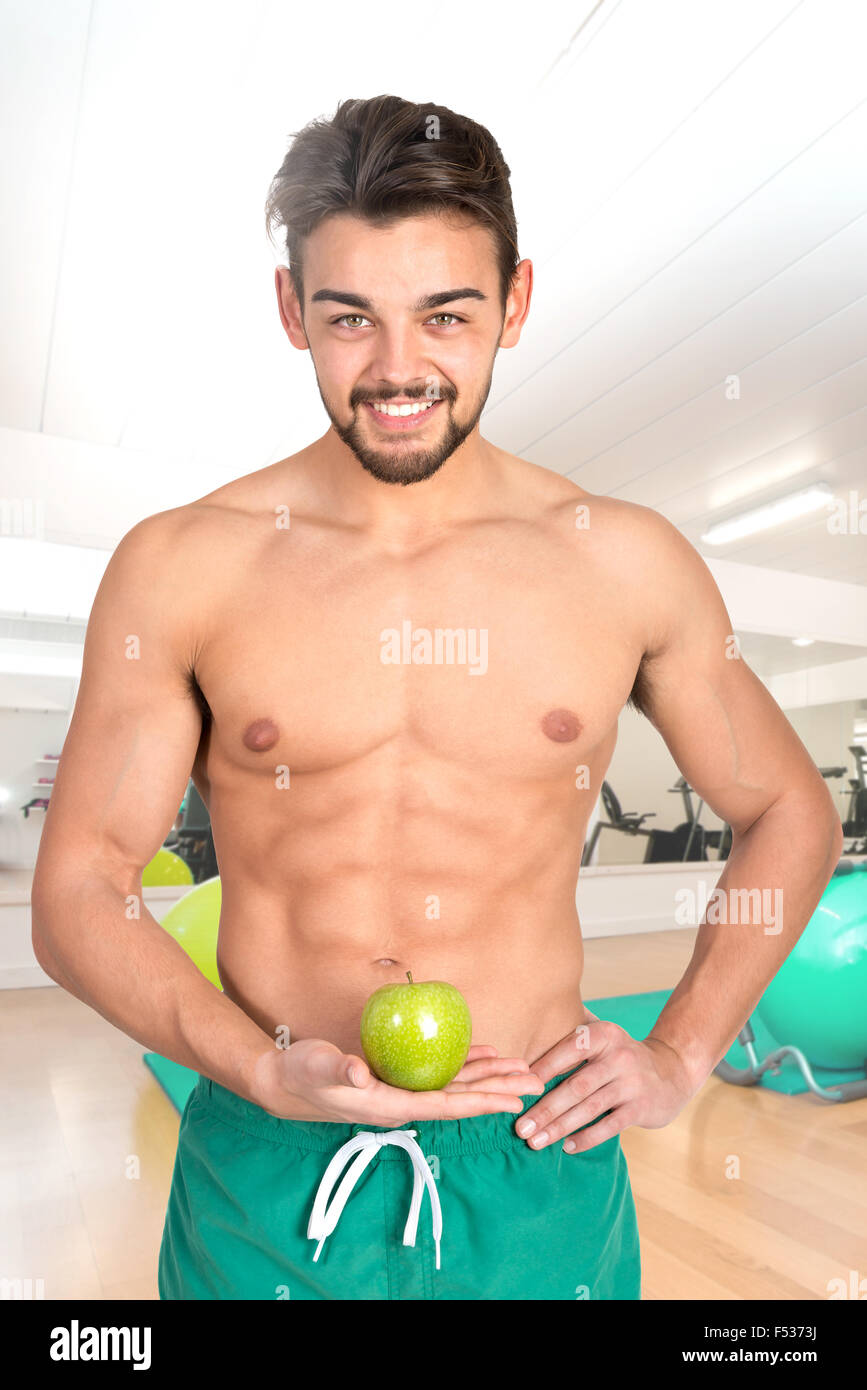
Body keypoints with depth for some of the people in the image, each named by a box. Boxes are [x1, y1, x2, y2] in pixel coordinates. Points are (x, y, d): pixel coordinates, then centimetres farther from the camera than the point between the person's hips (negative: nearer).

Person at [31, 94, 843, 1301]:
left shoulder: (627, 565, -6)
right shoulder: (179, 568, -8)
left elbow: (791, 815, 7)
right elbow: (78, 894, -3)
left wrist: (681, 1054, -1)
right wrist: (262, 1070, -17)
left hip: (538, 1181, 1)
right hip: (266, 1182, 0)